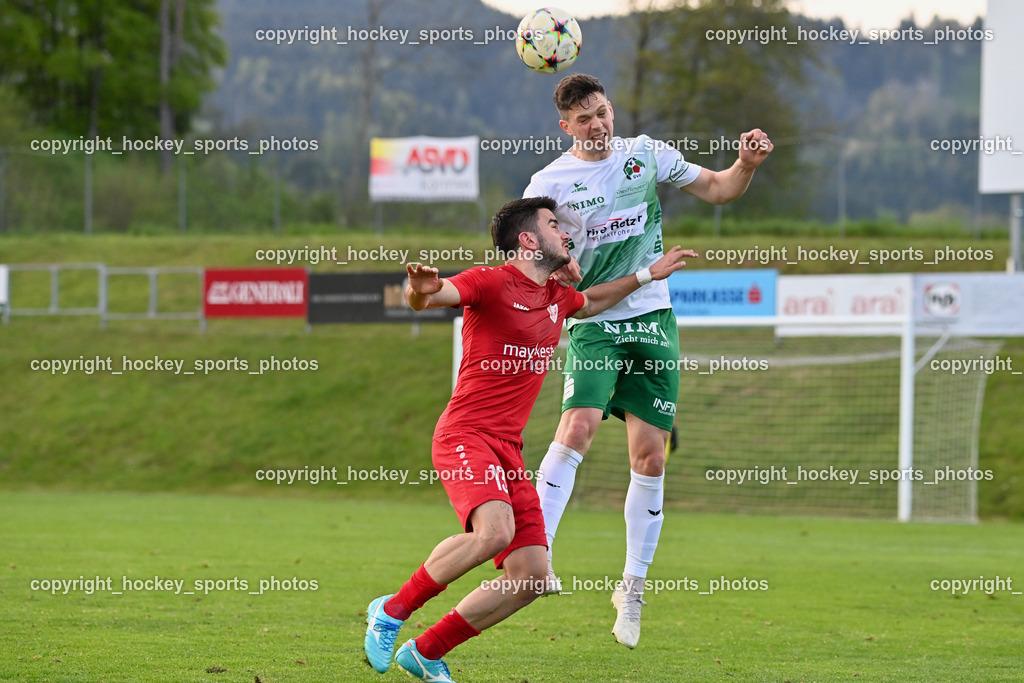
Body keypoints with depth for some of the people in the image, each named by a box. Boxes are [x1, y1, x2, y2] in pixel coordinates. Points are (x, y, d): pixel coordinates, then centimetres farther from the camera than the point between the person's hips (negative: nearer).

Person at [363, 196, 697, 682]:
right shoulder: (492, 283, -7)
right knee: (494, 531, -34)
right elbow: (428, 296, -22)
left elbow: (590, 303, 42)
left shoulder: (556, 296, 18)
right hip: (464, 437, -8)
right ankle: (392, 611, -14)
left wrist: (648, 275, 41)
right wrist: (419, 289, -45)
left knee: (531, 579, -3)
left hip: (508, 451, 8)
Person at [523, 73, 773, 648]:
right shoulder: (550, 183, -2)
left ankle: (633, 587, 12)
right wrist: (553, 270, -21)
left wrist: (747, 164, -8)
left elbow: (716, 189, 12)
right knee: (579, 427, -25)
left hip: (652, 319, 2)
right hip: (591, 321, -2)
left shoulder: (646, 154, 5)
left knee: (651, 457, 0)